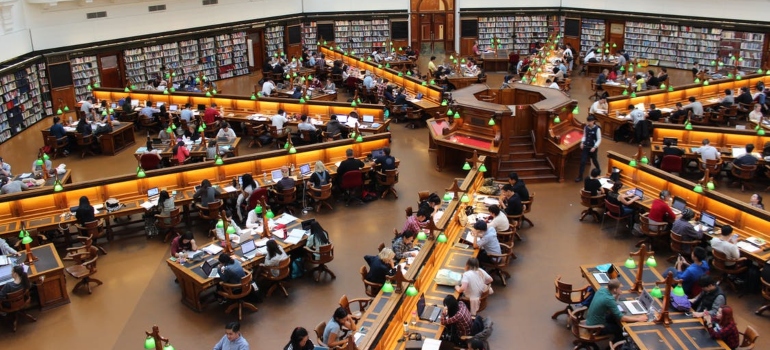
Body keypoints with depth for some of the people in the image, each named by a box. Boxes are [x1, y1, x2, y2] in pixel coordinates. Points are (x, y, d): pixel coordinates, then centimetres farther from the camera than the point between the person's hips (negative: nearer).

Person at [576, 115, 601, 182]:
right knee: (582, 161, -2)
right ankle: (580, 176, 5)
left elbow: (599, 139, -12)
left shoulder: (597, 129, -17)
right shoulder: (586, 127, -3)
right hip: (585, 147, 3)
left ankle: (599, 170, 50)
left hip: (593, 148, -3)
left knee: (594, 160, 19)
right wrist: (582, 142, -1)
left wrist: (594, 147, -19)